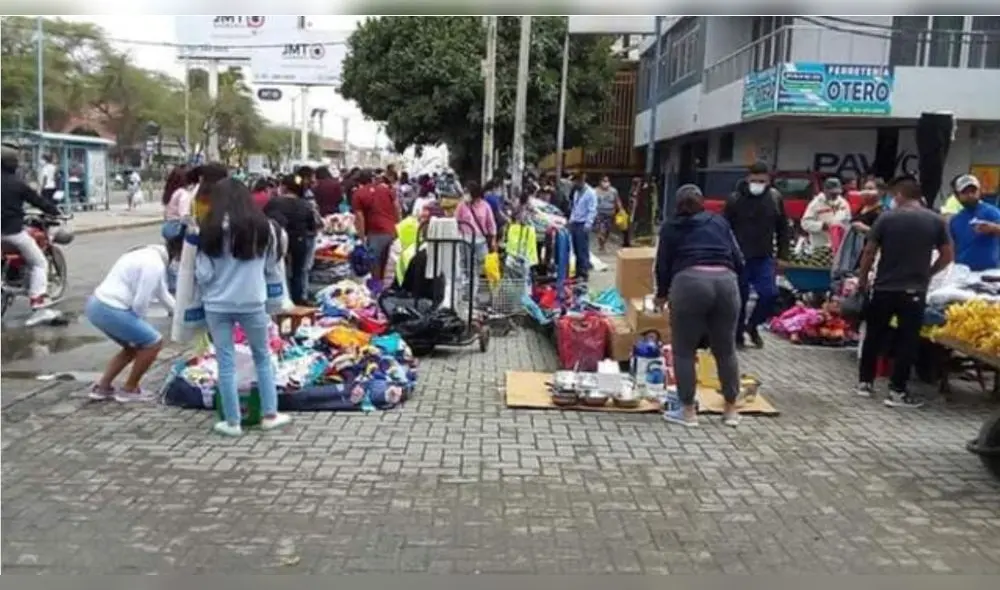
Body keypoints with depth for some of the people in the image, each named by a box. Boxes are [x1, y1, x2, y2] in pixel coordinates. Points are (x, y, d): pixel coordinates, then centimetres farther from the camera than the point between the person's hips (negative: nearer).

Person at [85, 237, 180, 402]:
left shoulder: (151, 254, 15)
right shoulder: (154, 264, -18)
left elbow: (162, 293, 26)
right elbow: (140, 302, -17)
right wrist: (140, 322, 4)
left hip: (96, 305, 10)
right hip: (110, 310, -10)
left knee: (134, 347, 24)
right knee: (154, 342, 3)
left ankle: (102, 387, 26)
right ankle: (129, 390, 13)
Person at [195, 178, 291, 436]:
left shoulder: (211, 229, -8)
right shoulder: (263, 227, -4)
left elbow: (203, 274, -6)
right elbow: (273, 270, 3)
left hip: (218, 305, -1)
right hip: (253, 303, 1)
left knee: (226, 363, 8)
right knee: (263, 357, 17)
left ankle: (232, 422, 14)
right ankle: (270, 415, 21)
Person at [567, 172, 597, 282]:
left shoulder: (591, 193, -10)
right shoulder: (577, 192, 15)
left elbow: (592, 210, -15)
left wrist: (588, 224, -22)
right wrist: (571, 220, 15)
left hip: (583, 225, -8)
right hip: (574, 223, 8)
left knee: (583, 250, -6)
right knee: (576, 250, 11)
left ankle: (584, 273, -2)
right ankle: (578, 272, 18)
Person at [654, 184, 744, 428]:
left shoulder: (671, 227, 17)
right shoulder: (720, 222, 22)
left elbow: (662, 265, 16)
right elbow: (739, 260, 18)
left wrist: (662, 294, 32)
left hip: (690, 282, -3)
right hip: (726, 281, 3)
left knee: (684, 350, 8)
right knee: (726, 350, 14)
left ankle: (688, 410, 12)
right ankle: (731, 410, 24)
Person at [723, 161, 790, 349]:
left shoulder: (775, 198, 1)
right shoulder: (735, 199, -8)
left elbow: (782, 228, 11)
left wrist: (782, 253, 7)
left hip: (764, 257, 3)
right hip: (740, 257, -2)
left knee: (770, 294, -5)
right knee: (740, 298, 3)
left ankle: (752, 325, 20)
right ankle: (737, 334, 20)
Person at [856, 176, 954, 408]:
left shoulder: (886, 218, -4)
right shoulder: (936, 221, 0)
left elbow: (869, 252, -3)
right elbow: (948, 255, 4)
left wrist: (862, 280, 10)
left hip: (884, 288, 0)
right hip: (914, 291, 0)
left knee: (874, 337, 13)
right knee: (907, 341, 4)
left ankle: (865, 382, 20)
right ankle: (897, 391, 4)